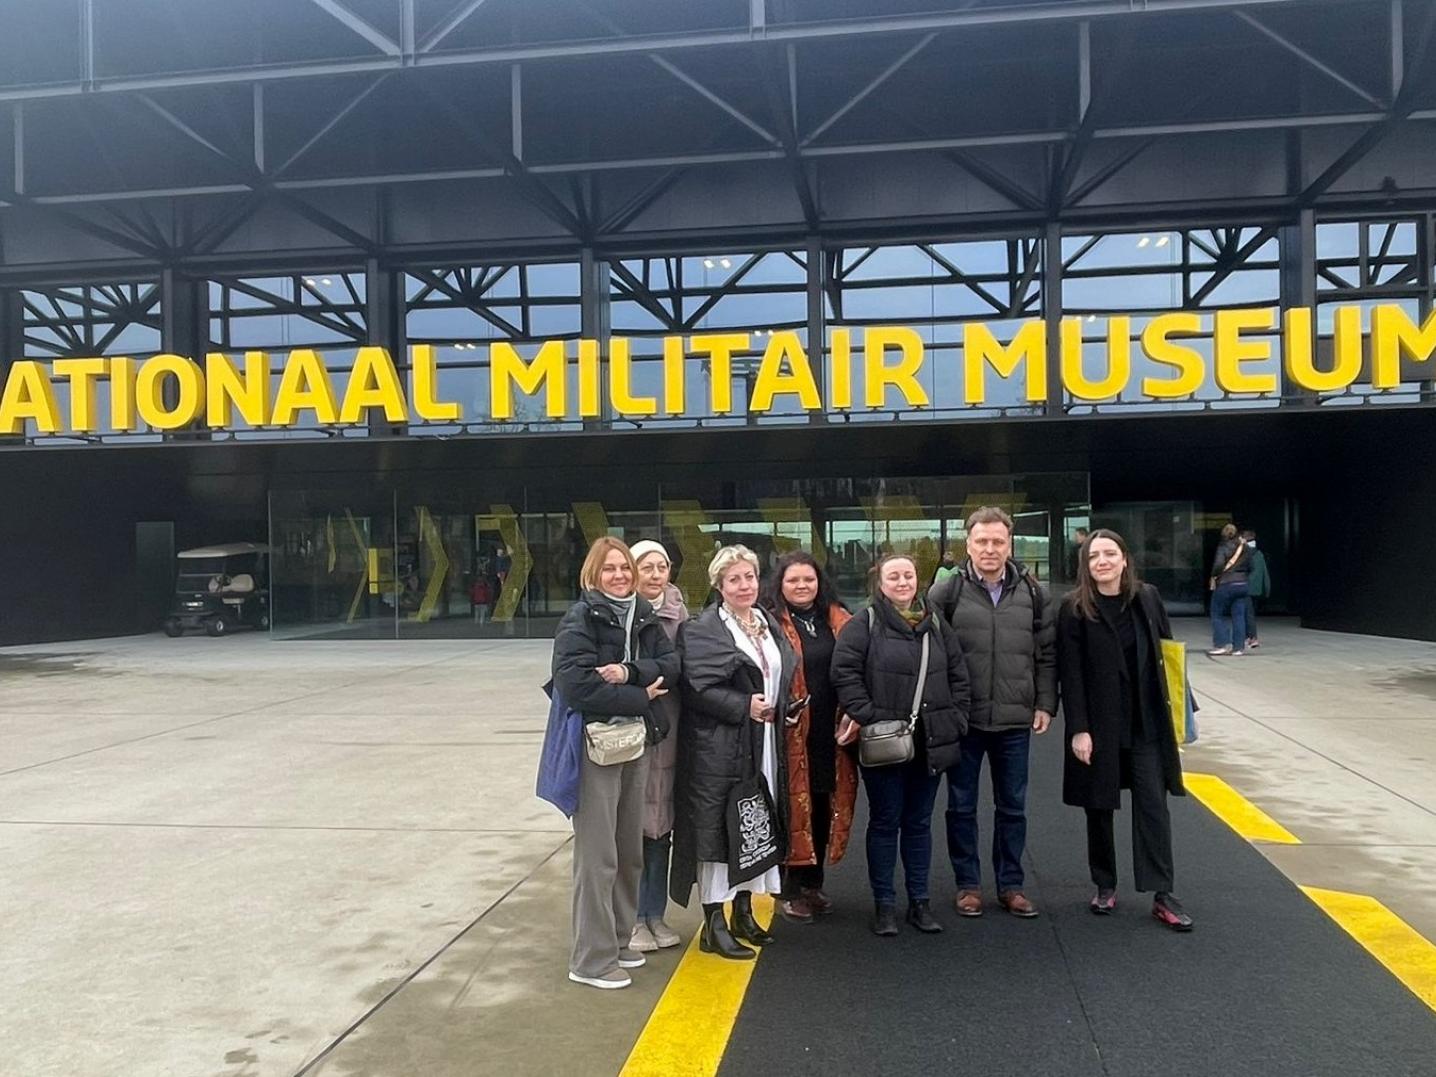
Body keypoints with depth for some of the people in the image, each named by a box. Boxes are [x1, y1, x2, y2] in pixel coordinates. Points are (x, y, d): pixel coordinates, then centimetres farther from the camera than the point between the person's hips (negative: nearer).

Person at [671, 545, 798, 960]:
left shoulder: (769, 624, 14)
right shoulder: (701, 630, -9)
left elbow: (787, 675, 21)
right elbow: (698, 688, -17)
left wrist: (779, 709, 4)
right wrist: (744, 707, -20)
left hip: (765, 747, 8)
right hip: (719, 750, -7)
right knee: (718, 827, -3)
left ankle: (744, 913, 28)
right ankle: (714, 925, 7)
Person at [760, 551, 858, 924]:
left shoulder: (839, 621, 11)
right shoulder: (771, 623, -4)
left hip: (831, 732, 5)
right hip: (792, 733, -5)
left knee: (824, 805, 13)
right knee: (794, 805, 1)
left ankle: (813, 883, 27)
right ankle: (789, 890, 13)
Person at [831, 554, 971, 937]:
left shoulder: (935, 625, 11)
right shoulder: (863, 625, -5)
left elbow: (958, 676, 13)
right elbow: (844, 672, -12)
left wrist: (955, 719, 4)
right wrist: (864, 715, -18)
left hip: (929, 743, 4)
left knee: (919, 822, 13)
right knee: (885, 822, 6)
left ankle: (919, 901, 24)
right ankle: (884, 904, 16)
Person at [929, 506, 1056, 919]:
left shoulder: (1033, 594, 3)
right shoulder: (946, 594, -5)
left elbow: (1047, 654, 7)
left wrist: (1045, 704, 2)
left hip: (1015, 721, 2)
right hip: (962, 720, -2)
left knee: (1012, 806, 13)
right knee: (961, 806, 9)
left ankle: (1010, 885, 27)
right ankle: (968, 885, 23)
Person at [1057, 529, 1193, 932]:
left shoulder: (1147, 597, 1)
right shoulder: (1075, 608, -8)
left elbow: (1166, 653, 8)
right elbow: (1070, 673, -10)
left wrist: (1176, 710, 6)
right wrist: (1078, 729, -15)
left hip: (1146, 722, 2)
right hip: (1098, 723, -2)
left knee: (1152, 805, 1)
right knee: (1099, 807, 8)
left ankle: (1162, 895, 5)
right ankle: (1105, 886, 23)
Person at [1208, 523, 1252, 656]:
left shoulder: (1223, 548, -9)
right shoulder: (1245, 548, 8)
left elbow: (1218, 564, -21)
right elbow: (1250, 567, 10)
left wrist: (1213, 577, -7)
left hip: (1225, 584, -5)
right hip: (1242, 584, 5)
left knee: (1218, 614, 6)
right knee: (1239, 616, 6)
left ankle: (1221, 645, 0)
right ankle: (1237, 648, 6)